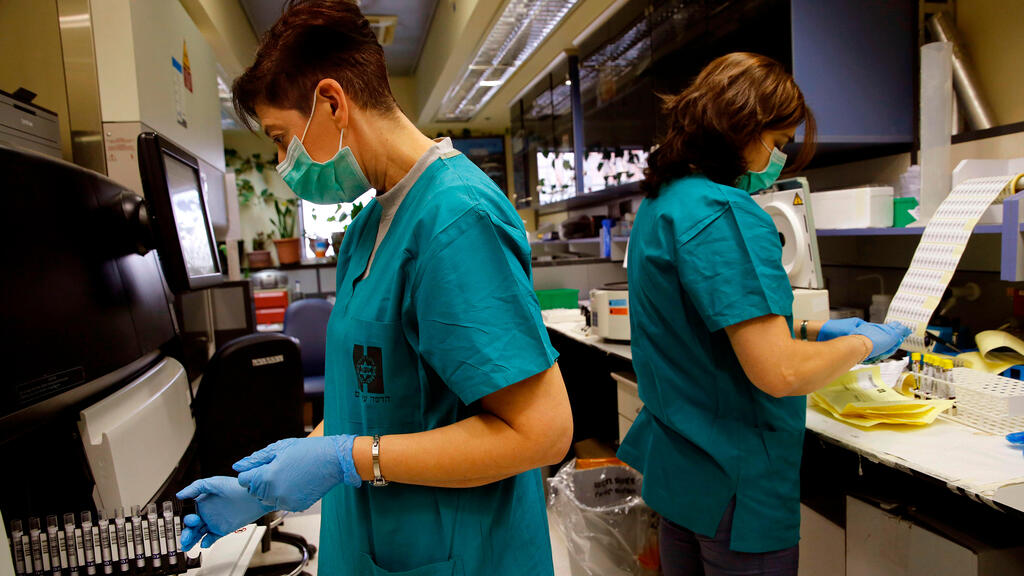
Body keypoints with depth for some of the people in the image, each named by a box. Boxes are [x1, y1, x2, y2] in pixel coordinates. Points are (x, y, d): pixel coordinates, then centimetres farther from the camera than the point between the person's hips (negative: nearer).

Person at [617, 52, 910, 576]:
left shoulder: (661, 202, 8)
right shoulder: (725, 212, -22)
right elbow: (779, 372, -26)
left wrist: (809, 330, 11)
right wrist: (863, 344, -7)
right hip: (736, 485, -9)